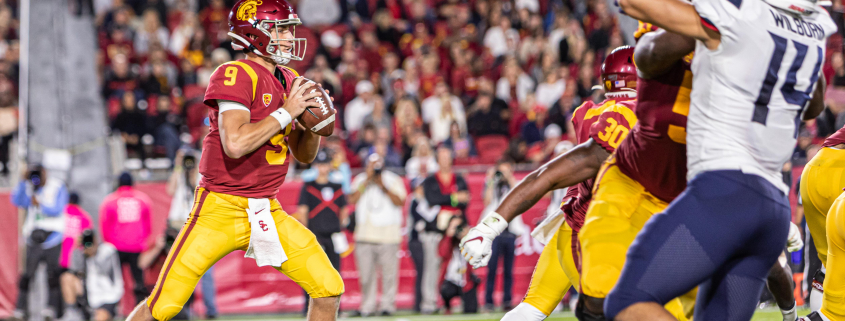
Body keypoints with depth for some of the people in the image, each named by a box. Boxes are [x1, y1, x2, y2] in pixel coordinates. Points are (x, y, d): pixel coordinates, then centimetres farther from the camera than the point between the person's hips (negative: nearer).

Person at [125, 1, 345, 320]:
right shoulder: (235, 75, -14)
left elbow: (304, 154, 18)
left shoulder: (289, 81, 11)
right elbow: (235, 144, -27)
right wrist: (287, 112, -19)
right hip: (221, 207, -7)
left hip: (268, 211, 7)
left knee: (329, 289, 0)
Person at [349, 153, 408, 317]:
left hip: (388, 234, -2)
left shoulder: (393, 180, 5)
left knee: (389, 272, -6)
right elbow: (352, 199, -8)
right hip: (364, 234, 2)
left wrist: (384, 187, -19)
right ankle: (367, 306, 9)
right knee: (366, 273, 1)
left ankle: (387, 305, 2)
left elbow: (399, 202, -9)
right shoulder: (360, 180, 9)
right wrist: (367, 180, -11)